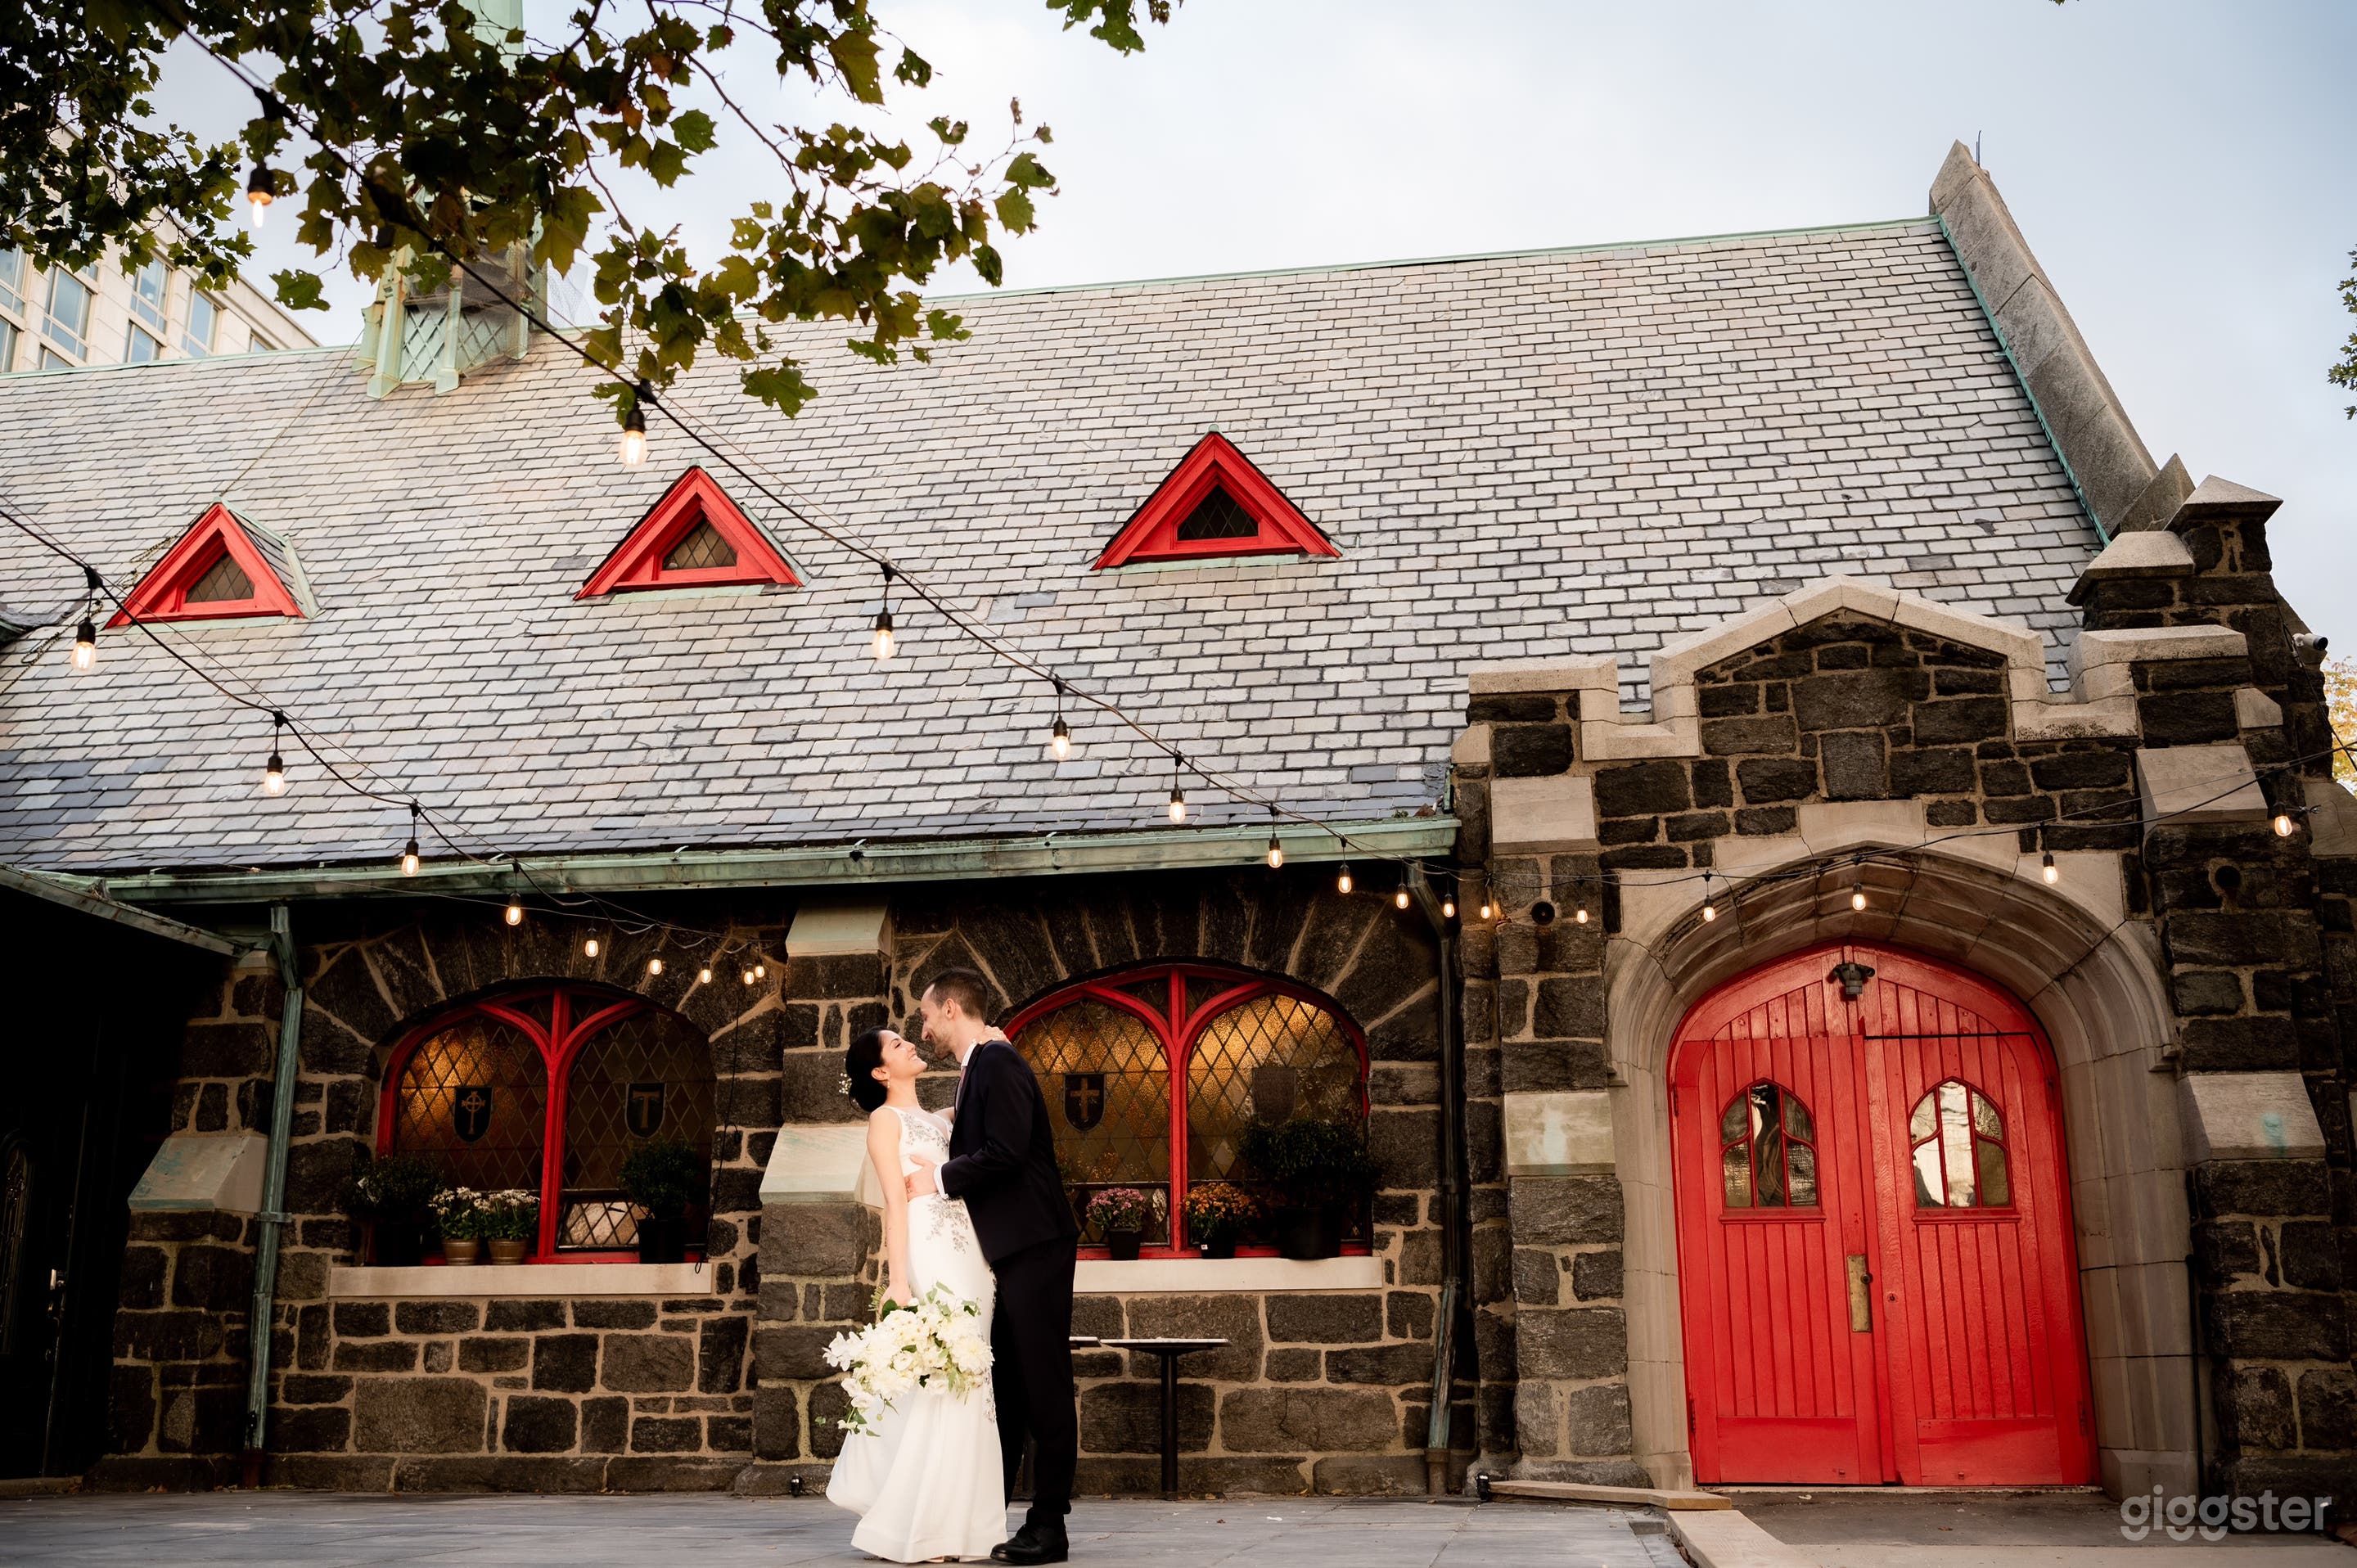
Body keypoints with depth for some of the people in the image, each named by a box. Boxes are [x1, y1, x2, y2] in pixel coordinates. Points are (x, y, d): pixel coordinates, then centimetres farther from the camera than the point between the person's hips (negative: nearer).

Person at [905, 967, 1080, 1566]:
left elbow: (1005, 1154, -22)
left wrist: (939, 1178, -11)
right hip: (1007, 1252, 10)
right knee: (1004, 1386, 14)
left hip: (1035, 1247, -10)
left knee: (1043, 1385, -4)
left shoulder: (998, 1063, -13)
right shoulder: (978, 1068, 16)